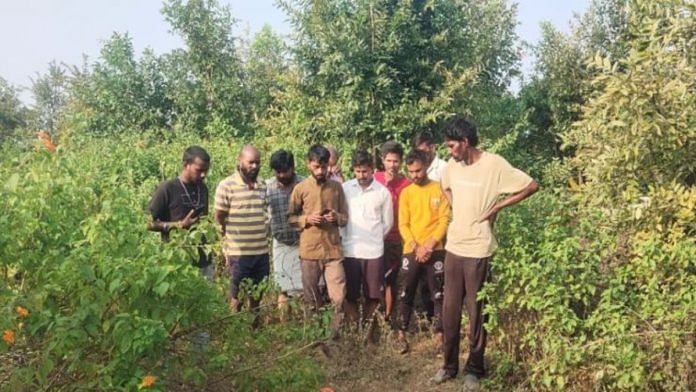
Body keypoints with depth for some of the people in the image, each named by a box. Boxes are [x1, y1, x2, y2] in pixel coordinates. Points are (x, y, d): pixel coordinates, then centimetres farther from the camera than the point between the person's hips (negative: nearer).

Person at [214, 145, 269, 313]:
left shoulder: (263, 186, 7)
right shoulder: (226, 186, -9)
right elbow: (219, 218, -4)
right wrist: (227, 249, -2)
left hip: (262, 251, 5)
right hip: (238, 253, -5)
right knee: (237, 296, 7)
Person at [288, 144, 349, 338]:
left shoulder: (337, 187, 5)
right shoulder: (300, 188, 1)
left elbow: (345, 218, 10)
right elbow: (290, 218, 6)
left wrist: (336, 217, -11)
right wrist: (307, 219, -12)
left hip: (333, 250, 1)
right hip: (309, 251, 0)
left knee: (339, 297, -4)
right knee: (312, 298, 10)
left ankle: (336, 333, 12)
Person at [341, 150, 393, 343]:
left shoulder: (383, 192, -1)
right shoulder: (345, 188, 0)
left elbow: (387, 223, 8)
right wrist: (349, 237, 6)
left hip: (373, 251, 0)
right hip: (350, 250, 0)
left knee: (372, 296, 7)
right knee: (351, 295, 6)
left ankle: (369, 331, 21)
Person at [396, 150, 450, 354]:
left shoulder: (439, 189, 0)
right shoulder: (406, 193, 4)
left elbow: (445, 219, -4)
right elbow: (403, 225, 1)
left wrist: (431, 244, -14)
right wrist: (416, 246, -13)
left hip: (435, 251, -1)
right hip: (411, 251, 1)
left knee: (438, 295, 5)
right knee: (406, 295, 5)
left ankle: (439, 336, 14)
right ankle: (402, 335, 15)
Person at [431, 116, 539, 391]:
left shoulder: (494, 164, -13)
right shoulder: (452, 166, 5)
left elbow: (531, 186, -10)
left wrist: (497, 206, -11)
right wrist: (457, 208, 9)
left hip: (478, 250, -5)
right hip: (453, 247, 6)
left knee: (475, 311, 7)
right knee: (450, 309, 12)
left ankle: (474, 369, 24)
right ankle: (450, 364, 27)